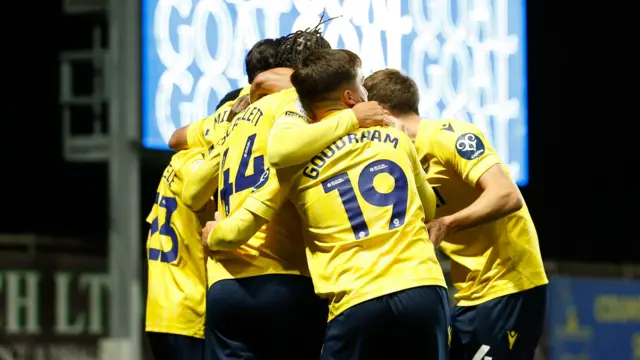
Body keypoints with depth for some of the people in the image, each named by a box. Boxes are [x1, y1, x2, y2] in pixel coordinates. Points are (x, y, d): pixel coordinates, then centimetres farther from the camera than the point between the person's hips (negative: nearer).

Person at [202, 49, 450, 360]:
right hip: (423, 288, 2)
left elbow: (237, 231, 6)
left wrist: (212, 236, 29)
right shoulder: (394, 137, 15)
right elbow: (429, 208, 29)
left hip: (358, 300, -2)